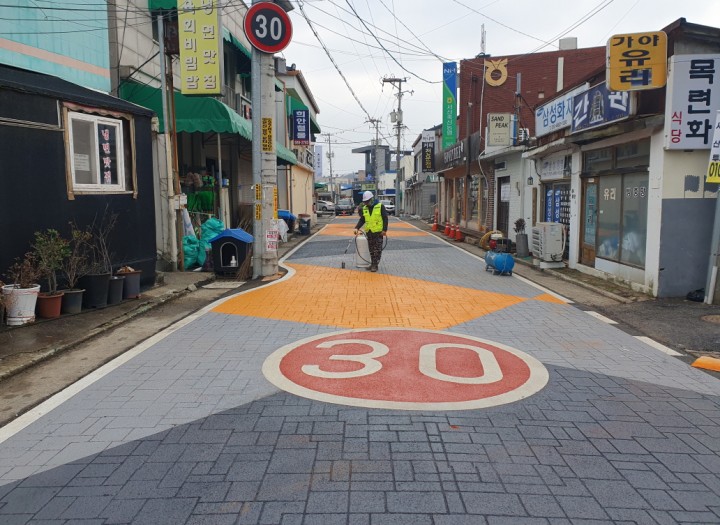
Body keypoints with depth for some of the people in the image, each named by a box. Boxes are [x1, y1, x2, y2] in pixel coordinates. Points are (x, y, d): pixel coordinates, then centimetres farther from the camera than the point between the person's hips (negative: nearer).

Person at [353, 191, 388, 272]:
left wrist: (384, 230, -12)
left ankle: (375, 265, 2)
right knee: (371, 250, 12)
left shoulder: (380, 206, -7)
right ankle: (372, 264, 21)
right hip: (369, 232, 5)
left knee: (377, 250, -2)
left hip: (378, 232, -5)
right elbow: (362, 220, 12)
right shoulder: (364, 208, 8)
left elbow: (385, 218, -7)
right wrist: (357, 228, -3)